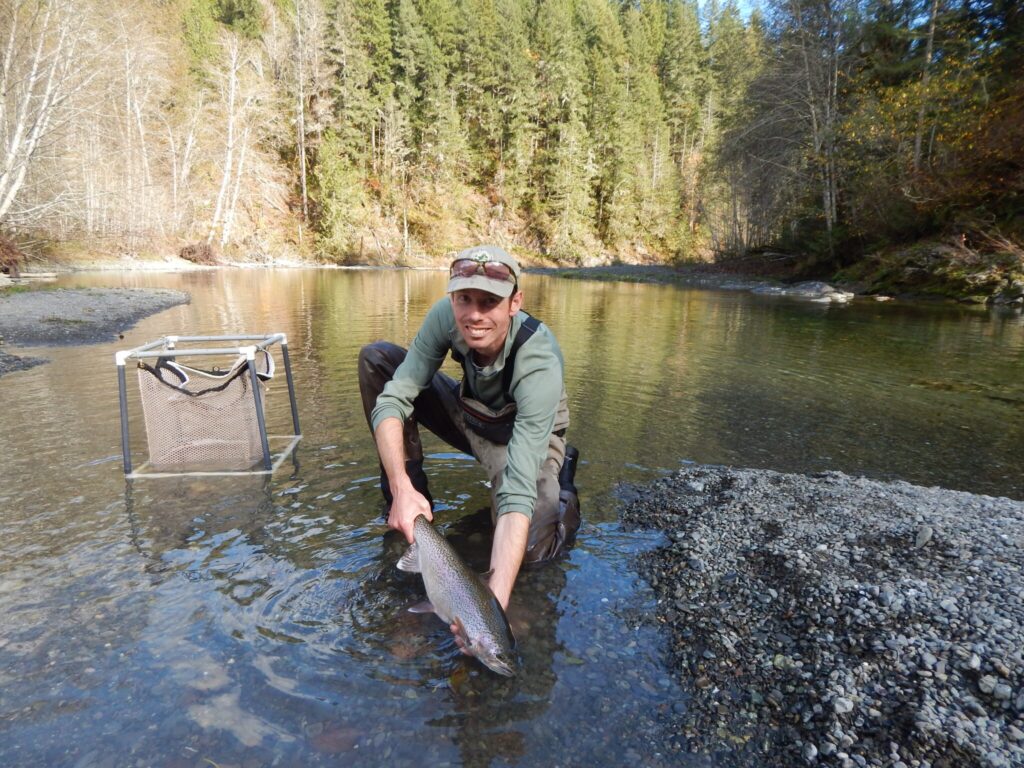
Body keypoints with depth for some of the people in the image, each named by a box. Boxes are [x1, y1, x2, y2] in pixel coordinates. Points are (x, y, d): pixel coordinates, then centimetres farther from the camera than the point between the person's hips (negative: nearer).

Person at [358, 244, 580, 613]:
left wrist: (496, 600, -51)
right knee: (376, 358, -11)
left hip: (524, 436, -4)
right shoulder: (446, 316, -25)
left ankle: (563, 487, 5)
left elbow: (518, 491, -42)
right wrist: (401, 488, -37)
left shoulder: (539, 365, -37)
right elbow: (392, 399, -23)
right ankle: (409, 495, -2)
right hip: (468, 415, 5)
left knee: (530, 548, -31)